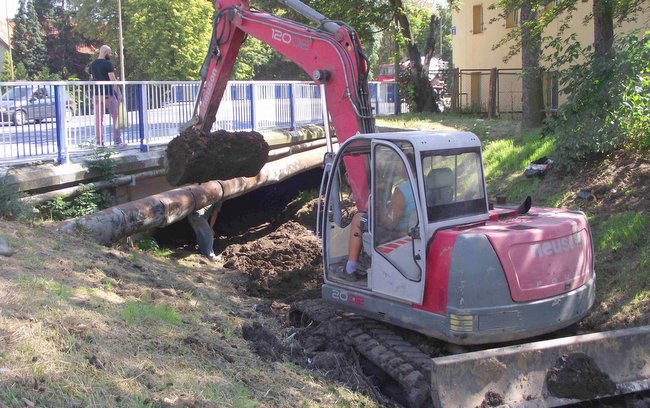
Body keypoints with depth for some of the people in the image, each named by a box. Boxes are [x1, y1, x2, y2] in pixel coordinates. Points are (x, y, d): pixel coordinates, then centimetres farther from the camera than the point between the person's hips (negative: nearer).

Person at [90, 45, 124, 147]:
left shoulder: (93, 64, 12)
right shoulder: (108, 63, -8)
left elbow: (93, 79, 17)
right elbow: (113, 80, -13)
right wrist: (119, 93, -11)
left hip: (97, 93, 6)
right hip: (108, 93, -6)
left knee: (99, 118, 5)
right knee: (115, 117, 2)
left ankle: (99, 141, 4)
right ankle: (117, 140, -1)